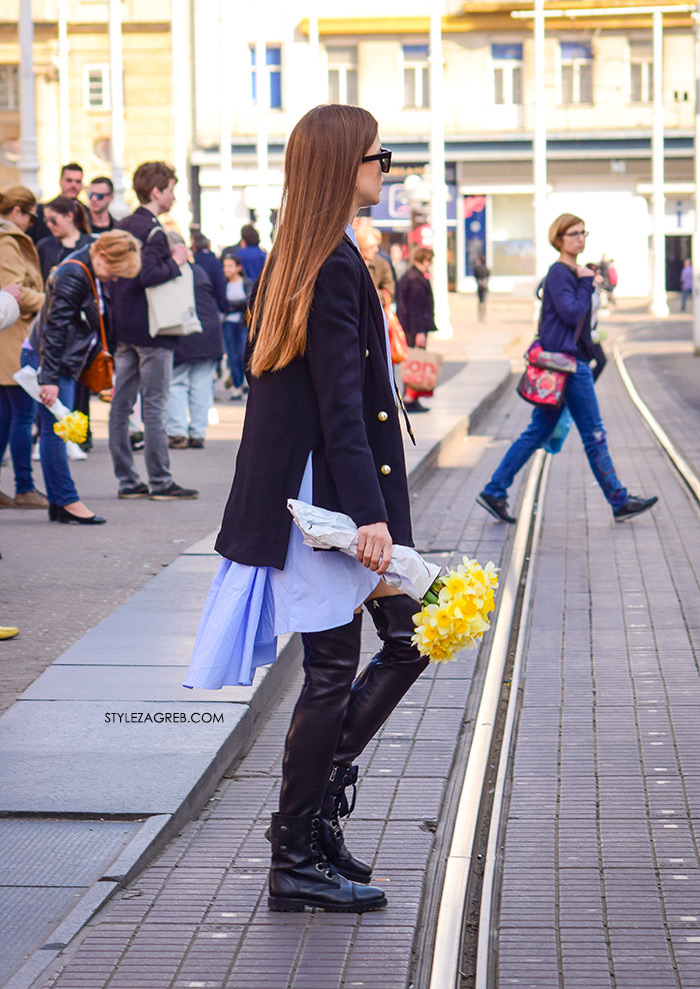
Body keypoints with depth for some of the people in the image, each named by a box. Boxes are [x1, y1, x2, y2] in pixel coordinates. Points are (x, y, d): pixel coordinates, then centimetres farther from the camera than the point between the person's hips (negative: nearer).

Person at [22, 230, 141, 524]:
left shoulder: (89, 274, 11)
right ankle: (66, 502, -8)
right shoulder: (73, 276, -19)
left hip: (64, 363, 10)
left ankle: (59, 503, 9)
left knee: (56, 431, 8)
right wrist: (50, 378, -25)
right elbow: (53, 328, -22)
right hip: (46, 359, -10)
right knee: (55, 430, -8)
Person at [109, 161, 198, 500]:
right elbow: (147, 275, -25)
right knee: (155, 406, -5)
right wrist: (176, 261, -10)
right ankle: (160, 482, -2)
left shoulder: (122, 227, 13)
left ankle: (127, 480, 10)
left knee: (120, 403, 6)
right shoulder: (153, 230, -14)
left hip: (123, 328, 9)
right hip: (151, 331, -9)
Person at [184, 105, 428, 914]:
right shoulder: (336, 265, -17)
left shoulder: (297, 258, 13)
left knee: (409, 639, 13)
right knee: (333, 673, -2)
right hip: (328, 496, -10)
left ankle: (316, 799, 19)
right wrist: (367, 513, -24)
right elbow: (340, 402, -22)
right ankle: (296, 860, 7)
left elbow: (258, 368, 20)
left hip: (299, 492, 10)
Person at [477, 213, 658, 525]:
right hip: (567, 362, -10)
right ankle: (620, 502, 6)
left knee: (538, 432, 10)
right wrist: (586, 283, -13)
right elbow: (572, 314, -21)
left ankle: (494, 491, 10)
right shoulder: (559, 273, -13)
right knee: (594, 435, -2)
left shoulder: (571, 272, 16)